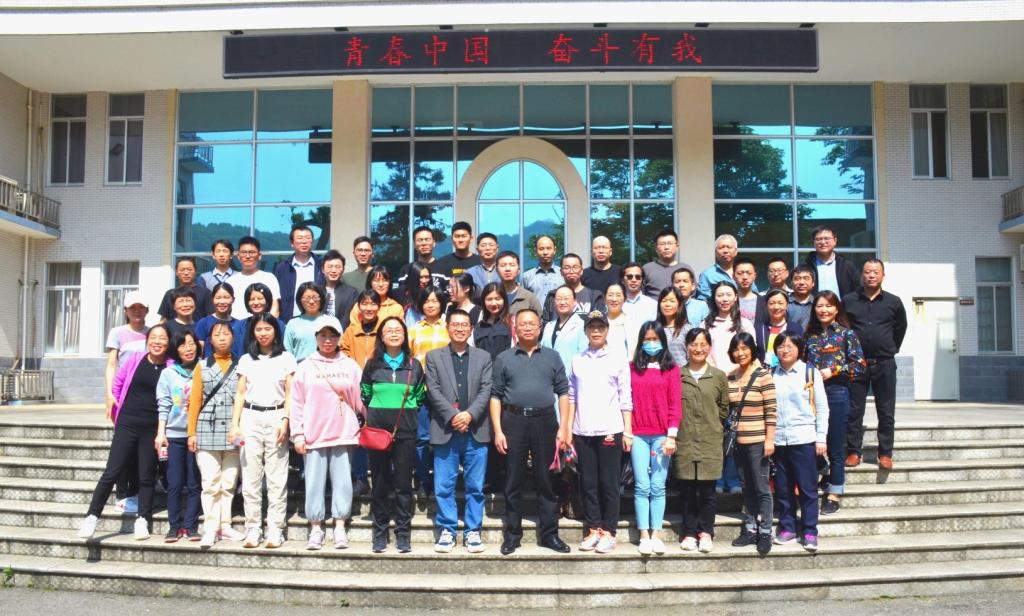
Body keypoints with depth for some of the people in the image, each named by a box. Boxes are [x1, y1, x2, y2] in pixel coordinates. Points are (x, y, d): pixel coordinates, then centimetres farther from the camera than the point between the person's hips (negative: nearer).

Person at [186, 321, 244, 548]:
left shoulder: (241, 366, 8)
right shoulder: (202, 366, 10)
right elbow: (195, 401, 7)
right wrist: (192, 432, 2)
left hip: (234, 431, 0)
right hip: (207, 430, 0)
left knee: (229, 482, 5)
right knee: (210, 482, -3)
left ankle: (224, 525, 15)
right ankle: (210, 529, 3)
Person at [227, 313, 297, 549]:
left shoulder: (286, 359, 6)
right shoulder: (246, 360, 13)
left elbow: (290, 394, 4)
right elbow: (240, 394, 11)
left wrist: (285, 421, -8)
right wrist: (234, 424, 1)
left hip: (276, 417, -2)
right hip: (250, 419, 2)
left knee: (276, 478, -2)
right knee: (250, 477, 3)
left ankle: (275, 530, 4)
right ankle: (252, 529, 10)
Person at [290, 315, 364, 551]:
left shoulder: (350, 366, 8)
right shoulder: (306, 367, 6)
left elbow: (360, 399, 8)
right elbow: (297, 403, 4)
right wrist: (297, 433, -1)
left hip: (343, 434, 0)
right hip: (314, 435, 0)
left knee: (342, 481, 1)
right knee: (314, 482, 3)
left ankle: (340, 527, 9)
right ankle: (316, 529, 13)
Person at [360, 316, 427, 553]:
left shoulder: (414, 365, 6)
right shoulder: (372, 365, 6)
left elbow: (420, 397, 14)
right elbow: (364, 396, 15)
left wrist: (406, 409, 3)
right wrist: (375, 412, 8)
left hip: (405, 429, 0)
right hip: (377, 428, 0)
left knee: (403, 483, 1)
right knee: (379, 483, 5)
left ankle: (403, 534, 10)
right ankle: (380, 534, 15)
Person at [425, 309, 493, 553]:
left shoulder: (483, 357, 11)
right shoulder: (434, 356, 8)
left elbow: (486, 390, 1)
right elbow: (433, 390, -2)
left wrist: (470, 414, -13)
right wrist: (452, 416, -13)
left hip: (476, 430, 1)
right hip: (445, 431, -1)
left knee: (475, 486, 5)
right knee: (444, 485, 3)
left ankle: (473, 531, 14)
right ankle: (447, 531, 14)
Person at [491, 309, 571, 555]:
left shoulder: (552, 357, 10)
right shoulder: (504, 359, 8)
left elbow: (563, 392, 6)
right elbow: (495, 396, 5)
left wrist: (562, 428, -2)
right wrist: (498, 431, -4)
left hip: (545, 421, 1)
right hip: (513, 422, 0)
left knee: (546, 480, 6)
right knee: (513, 481, 6)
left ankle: (549, 533, 15)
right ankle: (512, 534, 16)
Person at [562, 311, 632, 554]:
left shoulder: (618, 358, 2)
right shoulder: (577, 361, 11)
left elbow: (625, 397, 1)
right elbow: (572, 397, 11)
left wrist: (628, 431, -3)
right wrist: (568, 430, 6)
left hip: (610, 430, -3)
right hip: (583, 432, 3)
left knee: (609, 484, 2)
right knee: (588, 483, 7)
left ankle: (608, 531, 12)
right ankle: (592, 529, 17)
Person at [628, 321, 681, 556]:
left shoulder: (671, 368, 4)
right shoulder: (631, 367, 7)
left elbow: (675, 404, 1)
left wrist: (671, 435, -6)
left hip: (662, 435, 0)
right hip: (638, 434, 1)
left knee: (658, 487, 3)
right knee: (642, 486, 1)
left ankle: (656, 534, 9)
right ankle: (644, 535, 6)